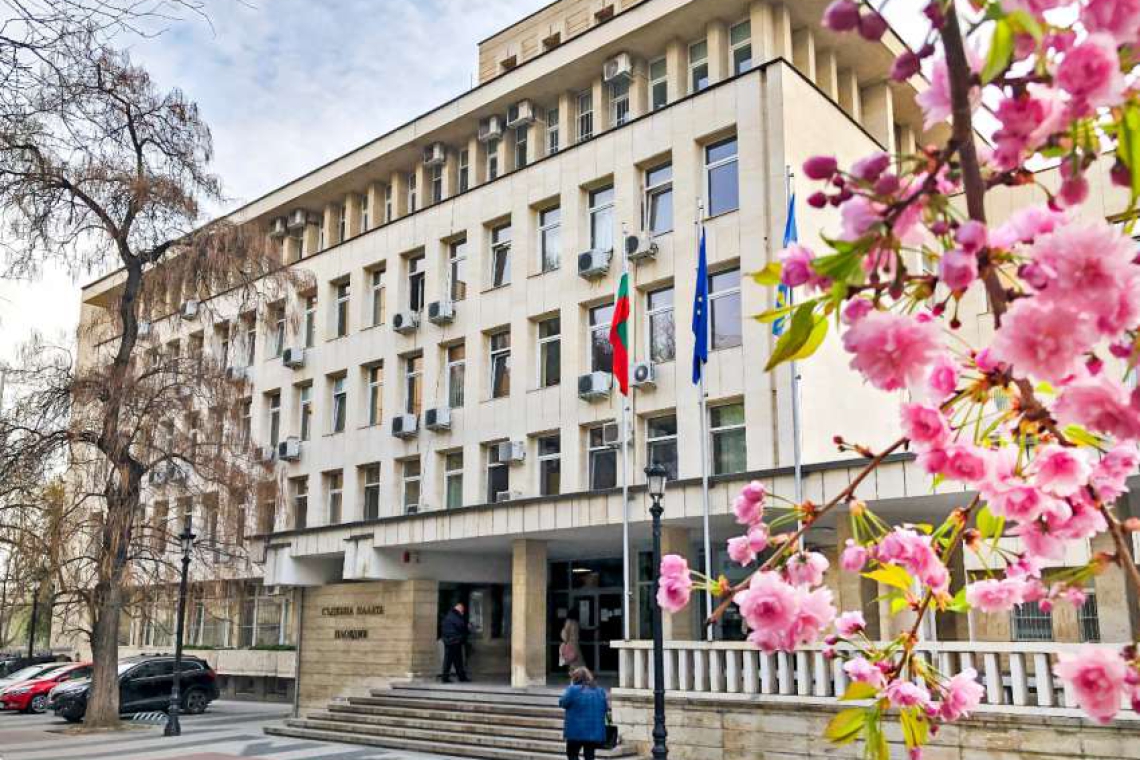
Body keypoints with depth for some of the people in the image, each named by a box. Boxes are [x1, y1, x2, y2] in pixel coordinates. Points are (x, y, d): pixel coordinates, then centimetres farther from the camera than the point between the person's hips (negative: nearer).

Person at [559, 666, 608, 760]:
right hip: (595, 732, 4)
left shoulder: (573, 689, -10)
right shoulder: (600, 690, 7)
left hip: (576, 731, -4)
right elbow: (606, 708, 12)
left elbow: (562, 703, -1)